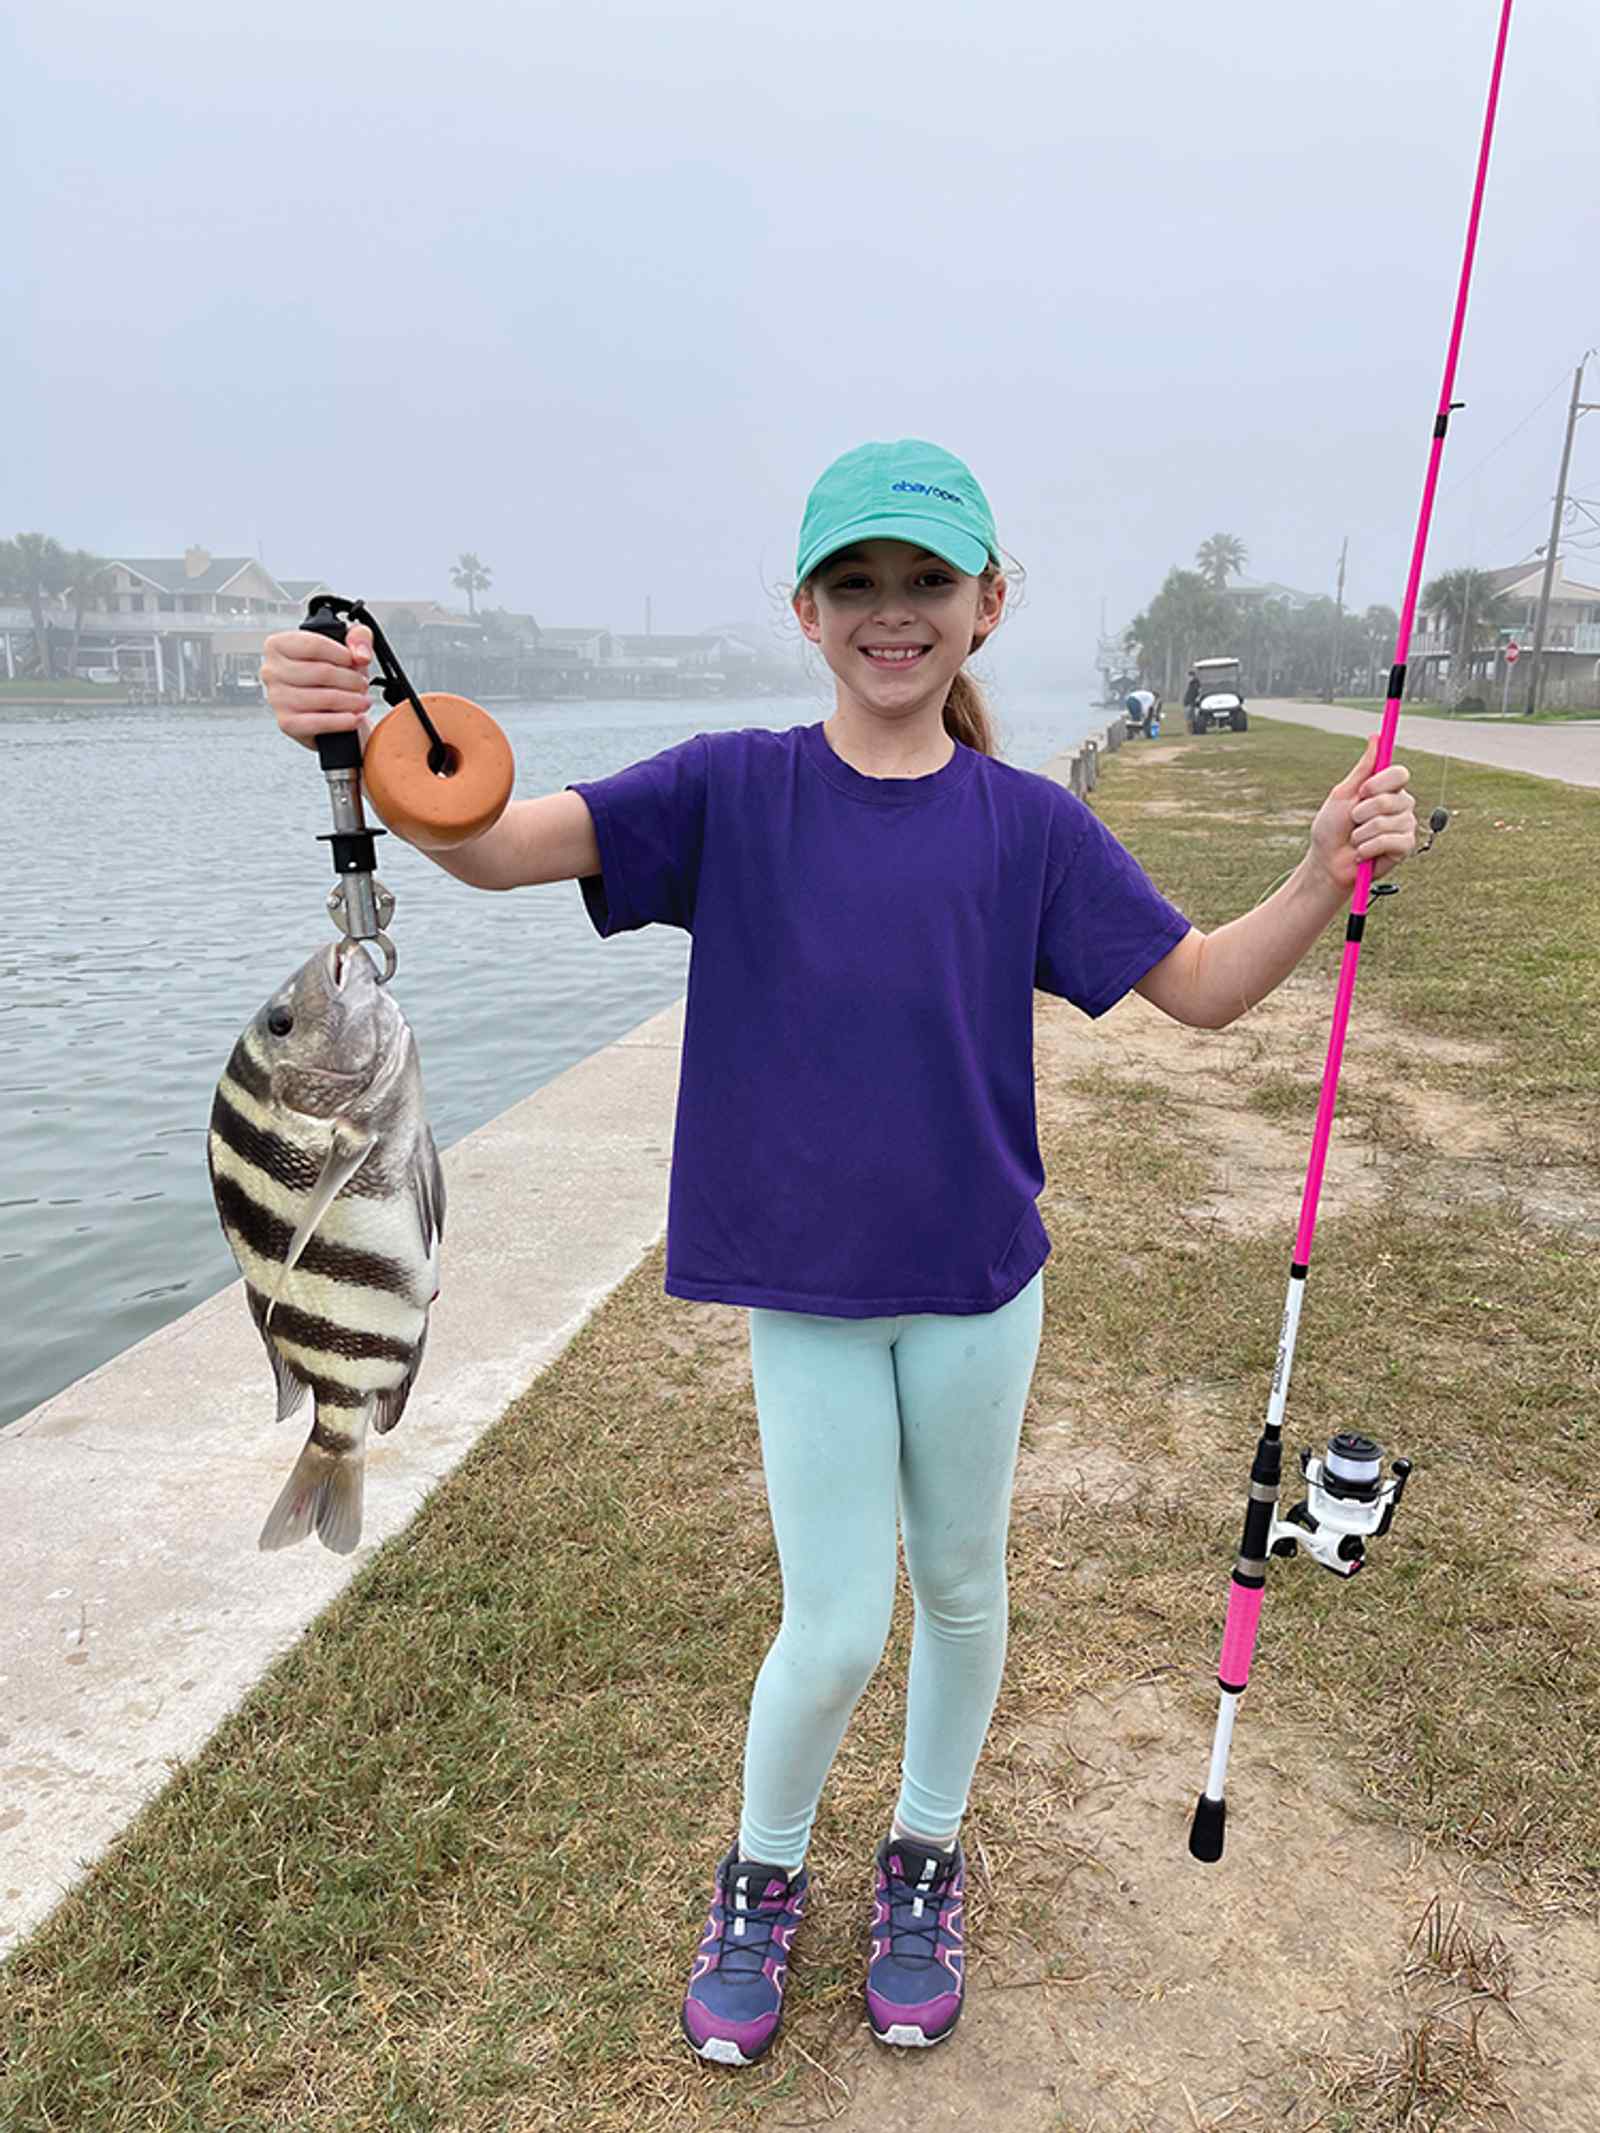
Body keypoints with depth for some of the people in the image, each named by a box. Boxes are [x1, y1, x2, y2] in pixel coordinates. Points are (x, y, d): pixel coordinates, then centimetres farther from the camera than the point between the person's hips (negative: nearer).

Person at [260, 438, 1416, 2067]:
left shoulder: (1029, 823, -3)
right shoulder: (734, 791, -7)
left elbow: (1202, 987, 0)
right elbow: (495, 847, -19)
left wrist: (1328, 876, -18)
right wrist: (361, 741, -39)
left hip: (977, 1277, 2)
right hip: (801, 1286, -2)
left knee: (962, 1587, 18)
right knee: (833, 1632, 4)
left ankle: (924, 1862, 46)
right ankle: (760, 1877, 37)